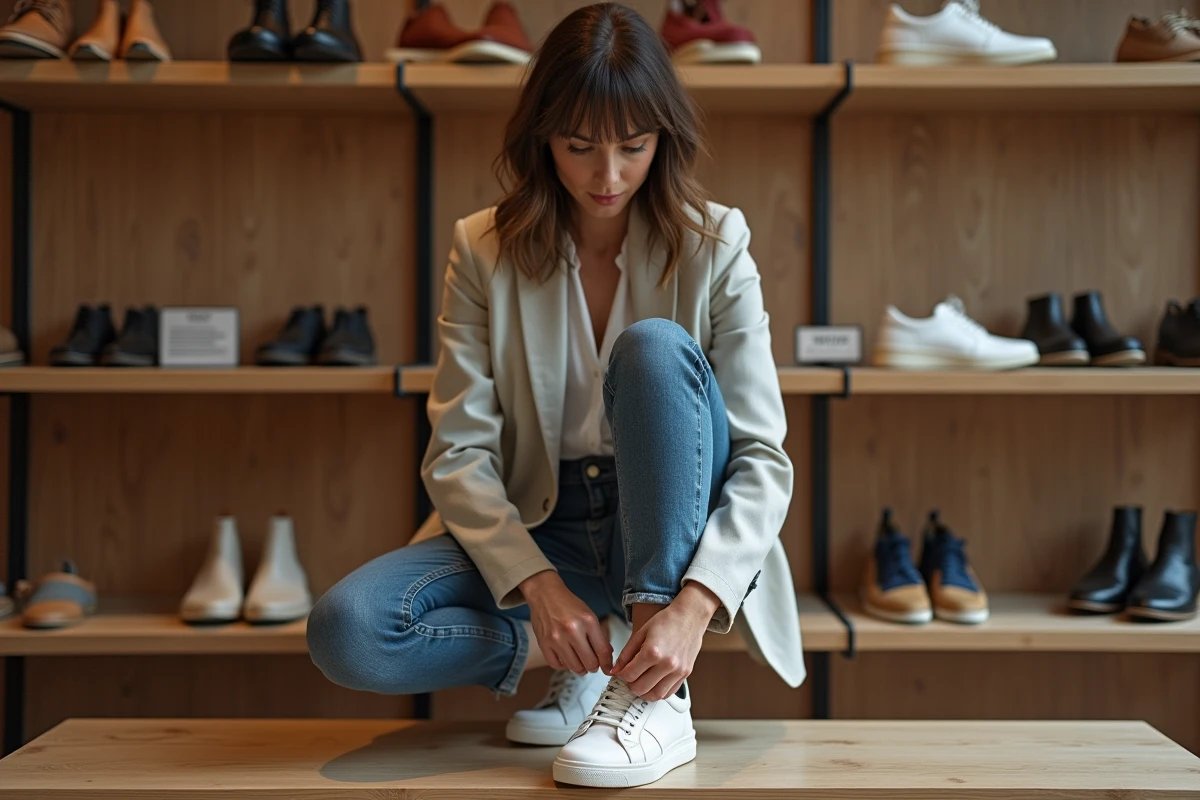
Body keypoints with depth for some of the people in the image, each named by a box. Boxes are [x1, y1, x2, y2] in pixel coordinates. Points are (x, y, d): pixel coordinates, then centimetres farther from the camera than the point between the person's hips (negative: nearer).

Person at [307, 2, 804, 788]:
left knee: (654, 348, -32)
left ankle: (657, 700, -31)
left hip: (669, 536, 0)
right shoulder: (485, 251, -4)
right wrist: (537, 584, -26)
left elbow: (764, 457, -13)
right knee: (347, 631, -26)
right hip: (535, 529, 1)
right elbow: (459, 452, -9)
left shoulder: (713, 245, -7)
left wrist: (693, 604, -30)